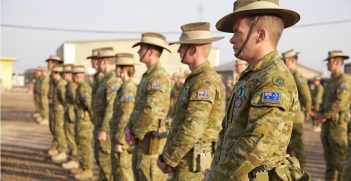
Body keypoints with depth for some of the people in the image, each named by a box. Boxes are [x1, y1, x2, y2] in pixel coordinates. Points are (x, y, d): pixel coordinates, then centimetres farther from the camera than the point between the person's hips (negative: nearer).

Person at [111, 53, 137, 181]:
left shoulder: (129, 89, -19)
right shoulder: (125, 87, 12)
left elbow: (126, 118, -22)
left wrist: (119, 141, -20)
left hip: (123, 139, -9)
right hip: (119, 137, 9)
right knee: (118, 171, 18)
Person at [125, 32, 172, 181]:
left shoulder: (159, 77, -18)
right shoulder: (147, 75, 15)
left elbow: (151, 111, -24)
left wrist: (136, 134, -13)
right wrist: (129, 128, 3)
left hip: (151, 138, -10)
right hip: (142, 137, 10)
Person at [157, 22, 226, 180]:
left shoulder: (204, 81, -18)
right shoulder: (197, 78, 14)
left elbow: (192, 129, -24)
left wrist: (168, 159, -15)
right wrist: (169, 155, 12)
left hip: (192, 164, -9)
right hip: (189, 161, 9)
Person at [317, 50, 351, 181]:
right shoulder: (331, 81, 16)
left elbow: (340, 103, -21)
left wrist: (325, 116, -15)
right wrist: (321, 114, 4)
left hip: (337, 122, -9)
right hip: (327, 122, 9)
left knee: (339, 153, -5)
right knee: (328, 152, 13)